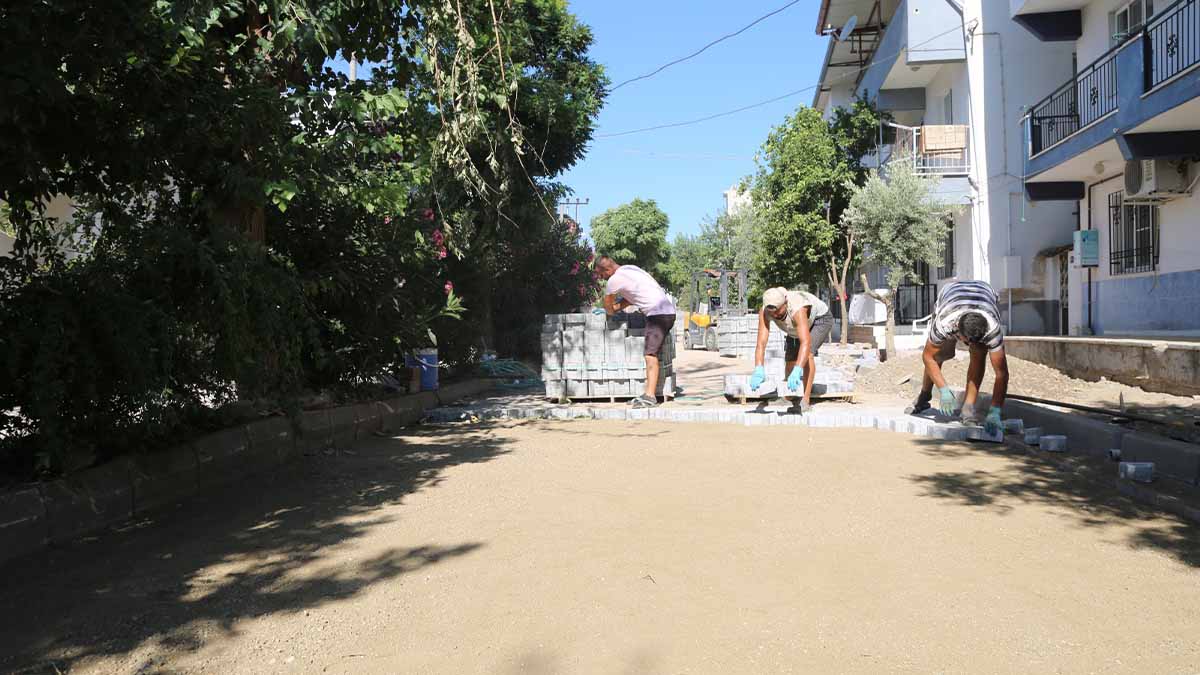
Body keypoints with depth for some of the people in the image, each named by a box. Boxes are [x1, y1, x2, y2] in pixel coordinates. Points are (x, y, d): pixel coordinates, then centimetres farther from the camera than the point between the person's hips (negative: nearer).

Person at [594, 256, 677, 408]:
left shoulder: (614, 280, -9)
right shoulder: (630, 269, 19)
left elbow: (608, 306, 6)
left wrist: (610, 311, 26)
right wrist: (615, 308, 22)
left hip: (658, 314, -10)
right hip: (668, 311, 10)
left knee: (650, 355, -15)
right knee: (651, 354, 9)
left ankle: (650, 396, -21)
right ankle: (649, 394, 8)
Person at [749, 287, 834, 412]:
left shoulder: (797, 309, -46)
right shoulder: (764, 313, -32)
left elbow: (806, 343, -56)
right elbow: (761, 343, -38)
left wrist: (797, 372, -68)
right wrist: (758, 370, -54)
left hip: (820, 319, -6)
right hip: (795, 329, 6)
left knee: (807, 354, -30)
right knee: (790, 364, 4)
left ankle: (806, 400, -27)